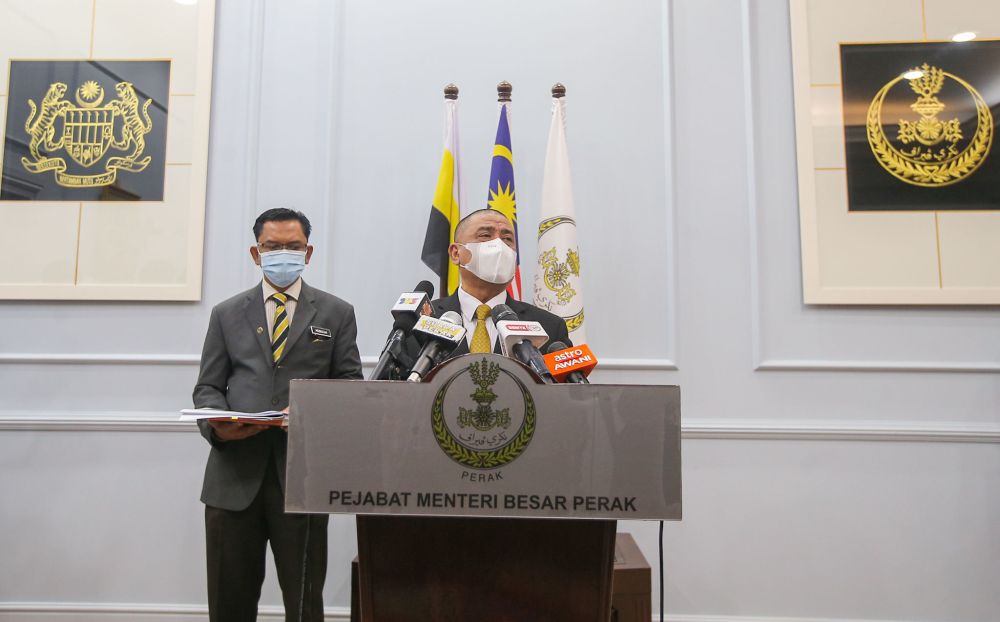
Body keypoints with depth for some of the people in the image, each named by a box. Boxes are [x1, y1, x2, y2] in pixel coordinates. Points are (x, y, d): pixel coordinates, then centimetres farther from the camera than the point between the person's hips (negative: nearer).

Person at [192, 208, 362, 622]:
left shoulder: (336, 313, 8)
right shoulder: (227, 314, 13)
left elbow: (351, 386, 4)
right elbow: (208, 388, 10)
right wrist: (216, 425, -11)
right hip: (234, 473, 2)